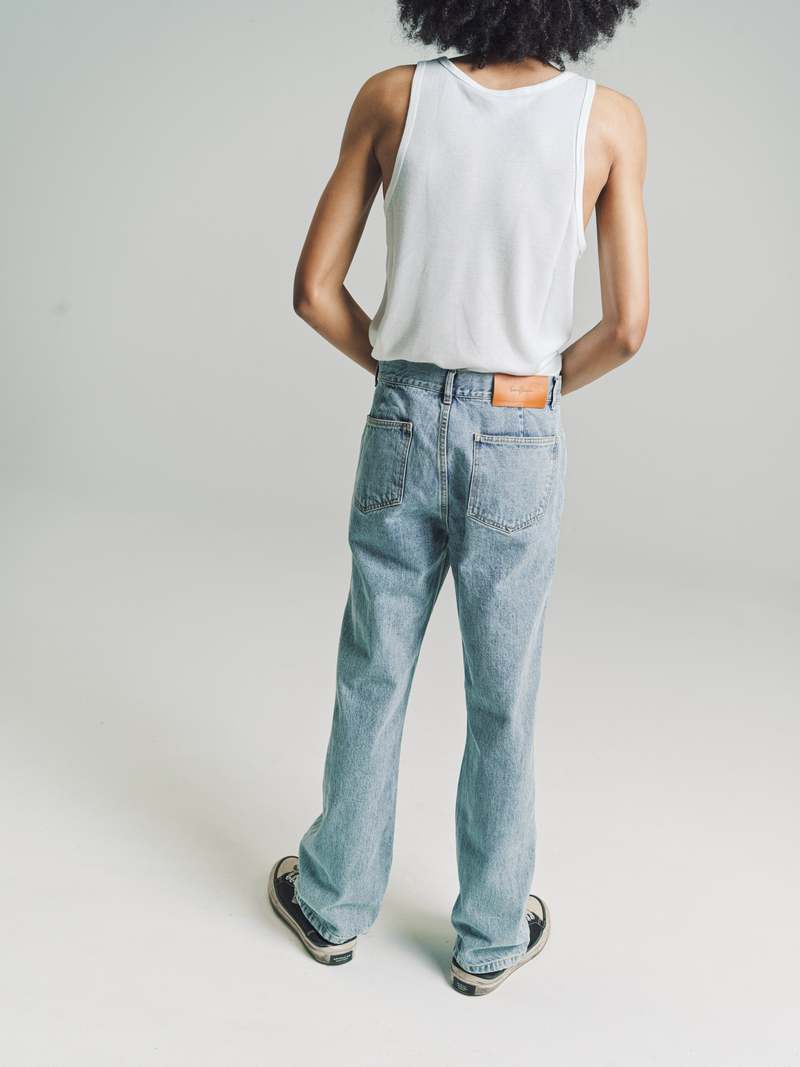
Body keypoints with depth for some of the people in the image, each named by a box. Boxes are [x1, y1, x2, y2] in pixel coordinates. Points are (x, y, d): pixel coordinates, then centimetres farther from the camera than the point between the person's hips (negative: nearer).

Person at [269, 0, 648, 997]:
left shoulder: (390, 96, -5)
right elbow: (625, 329, -8)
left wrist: (402, 368, 12)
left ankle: (335, 899, 35)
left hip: (403, 429, 1)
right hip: (516, 444, -1)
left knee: (372, 679, 17)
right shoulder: (611, 119, -8)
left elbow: (314, 291, -4)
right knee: (500, 702, 14)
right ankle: (489, 935, 31)